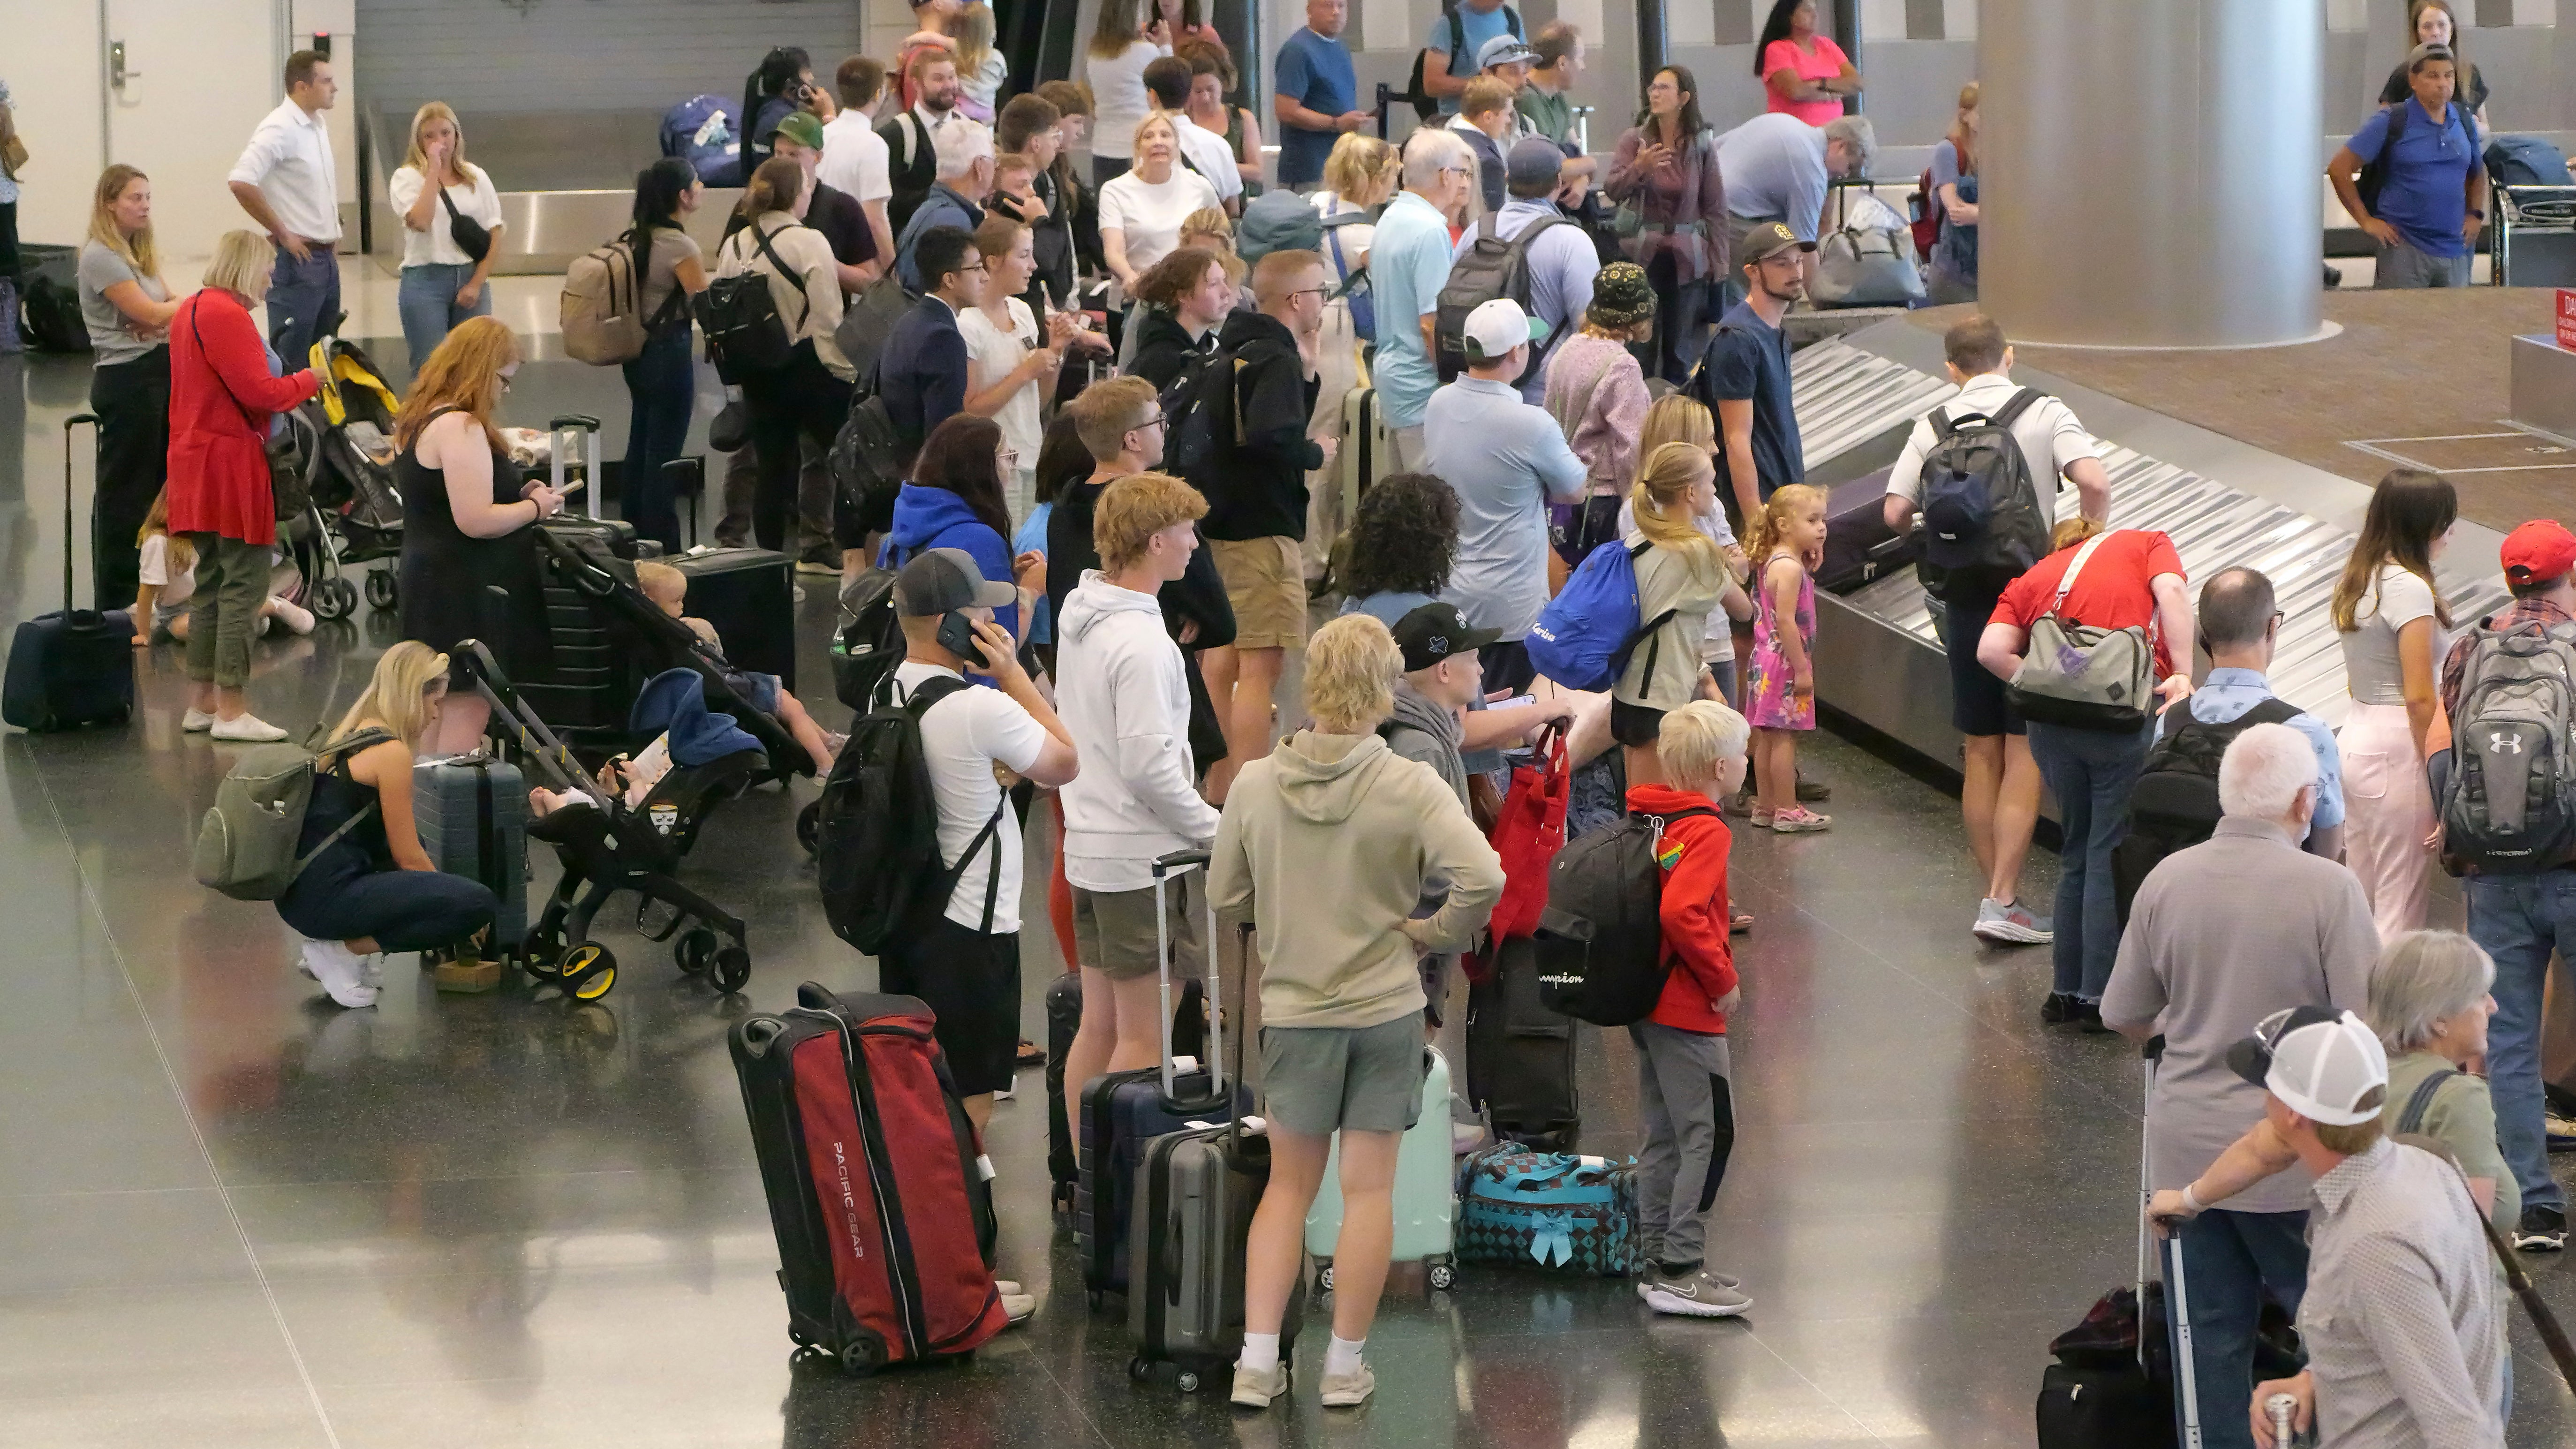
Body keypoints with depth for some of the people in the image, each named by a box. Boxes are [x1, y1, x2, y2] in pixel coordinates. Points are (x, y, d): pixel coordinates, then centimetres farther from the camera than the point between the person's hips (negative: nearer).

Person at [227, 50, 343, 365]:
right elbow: (240, 182, -27)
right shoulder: (280, 129, -15)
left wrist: (333, 230, 15)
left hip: (326, 258, 9)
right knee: (291, 361, -8)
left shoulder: (318, 126, 12)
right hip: (296, 259, -9)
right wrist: (282, 233, -19)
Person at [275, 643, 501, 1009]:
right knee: (479, 904, -14)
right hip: (327, 897, -10)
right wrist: (458, 910, 9)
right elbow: (409, 858, -6)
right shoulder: (390, 752, -11)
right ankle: (343, 950, -8)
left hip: (300, 890, 10)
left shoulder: (346, 737, 17)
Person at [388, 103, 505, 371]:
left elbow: (495, 237, 7)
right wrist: (433, 170, -14)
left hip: (472, 279, 3)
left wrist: (477, 283, -4)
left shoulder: (476, 177, 10)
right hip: (426, 280, -3)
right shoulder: (407, 177, 0)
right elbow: (420, 221, -20)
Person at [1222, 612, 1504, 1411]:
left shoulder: (1254, 784, -8)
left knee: (1288, 1185, 15)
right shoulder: (1410, 787, -15)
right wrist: (1431, 934, -6)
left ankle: (1257, 1360, 8)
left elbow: (1225, 897, 2)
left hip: (1293, 1009, 2)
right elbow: (1484, 879, -23)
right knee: (1368, 1191, 9)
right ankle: (1344, 1365, 15)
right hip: (1386, 1009, -2)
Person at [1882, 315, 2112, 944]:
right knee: (2025, 754, -1)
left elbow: (1896, 513, -2)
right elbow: (2094, 483, -19)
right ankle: (2004, 901, -8)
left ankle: (1995, 895, 17)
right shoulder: (2044, 413, -5)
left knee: (1980, 753, 13)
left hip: (1964, 593, 3)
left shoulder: (1935, 425, 3)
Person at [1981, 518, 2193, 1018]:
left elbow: (1992, 649, 6)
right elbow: (2171, 592, -4)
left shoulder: (2032, 579, 25)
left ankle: (2068, 990, 21)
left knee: (2078, 853, 18)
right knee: (2111, 855, 3)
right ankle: (2101, 995, 4)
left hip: (2053, 727, 3)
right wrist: (2183, 675, -11)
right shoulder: (2147, 544, 19)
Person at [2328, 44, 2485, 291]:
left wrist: (2476, 215, 14)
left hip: (2455, 250, 5)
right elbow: (2339, 169, -4)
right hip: (2405, 249, -5)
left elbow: (2477, 172, 29)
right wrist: (2366, 220, -6)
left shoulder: (2464, 121, 11)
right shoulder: (2390, 123, -4)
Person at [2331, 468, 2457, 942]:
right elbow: (2419, 698, -18)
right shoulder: (2409, 588, -16)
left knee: (2356, 903, 13)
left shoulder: (2354, 580, 10)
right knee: (2400, 911, -4)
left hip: (2356, 738, 9)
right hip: (2397, 748, -9)